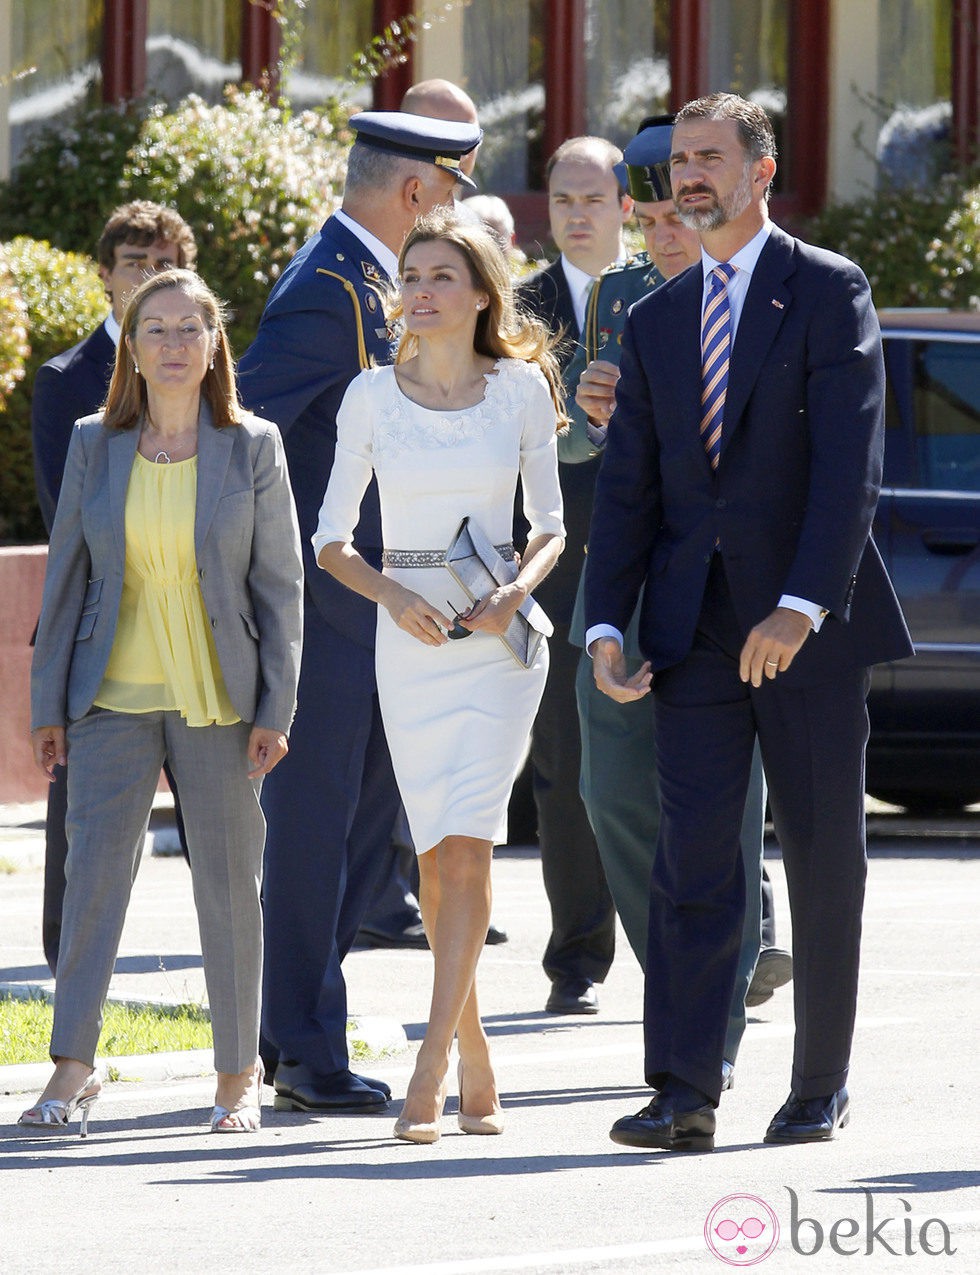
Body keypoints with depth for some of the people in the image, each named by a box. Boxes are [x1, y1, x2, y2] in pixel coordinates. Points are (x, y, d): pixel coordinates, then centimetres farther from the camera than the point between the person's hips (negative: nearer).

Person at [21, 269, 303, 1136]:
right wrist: (48, 705, 5)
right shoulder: (95, 445, 5)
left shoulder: (254, 448, 1)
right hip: (115, 697, 1)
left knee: (228, 882, 4)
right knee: (94, 867, -10)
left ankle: (239, 1073, 15)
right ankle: (74, 1067, -9)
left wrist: (276, 709, -4)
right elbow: (66, 576, 8)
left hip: (218, 700, -1)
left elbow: (280, 584, 2)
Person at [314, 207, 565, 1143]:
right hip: (409, 636, 2)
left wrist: (518, 591, -12)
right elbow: (331, 538, 6)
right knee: (435, 853, 6)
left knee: (465, 844, -14)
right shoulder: (372, 396, 3)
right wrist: (393, 594, -12)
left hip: (499, 637, -2)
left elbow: (550, 525, 8)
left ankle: (430, 1069, -18)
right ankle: (472, 1057, 21)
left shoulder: (521, 389, 2)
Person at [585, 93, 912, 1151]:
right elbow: (626, 488, 12)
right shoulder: (656, 320, 13)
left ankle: (820, 1088, 16)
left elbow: (850, 464, -13)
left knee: (823, 862, 5)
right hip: (695, 628, 4)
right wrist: (605, 626, -1)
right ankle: (683, 1094, -11)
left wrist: (801, 607, -23)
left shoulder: (829, 292, -4)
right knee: (691, 855, -7)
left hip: (809, 624, -3)